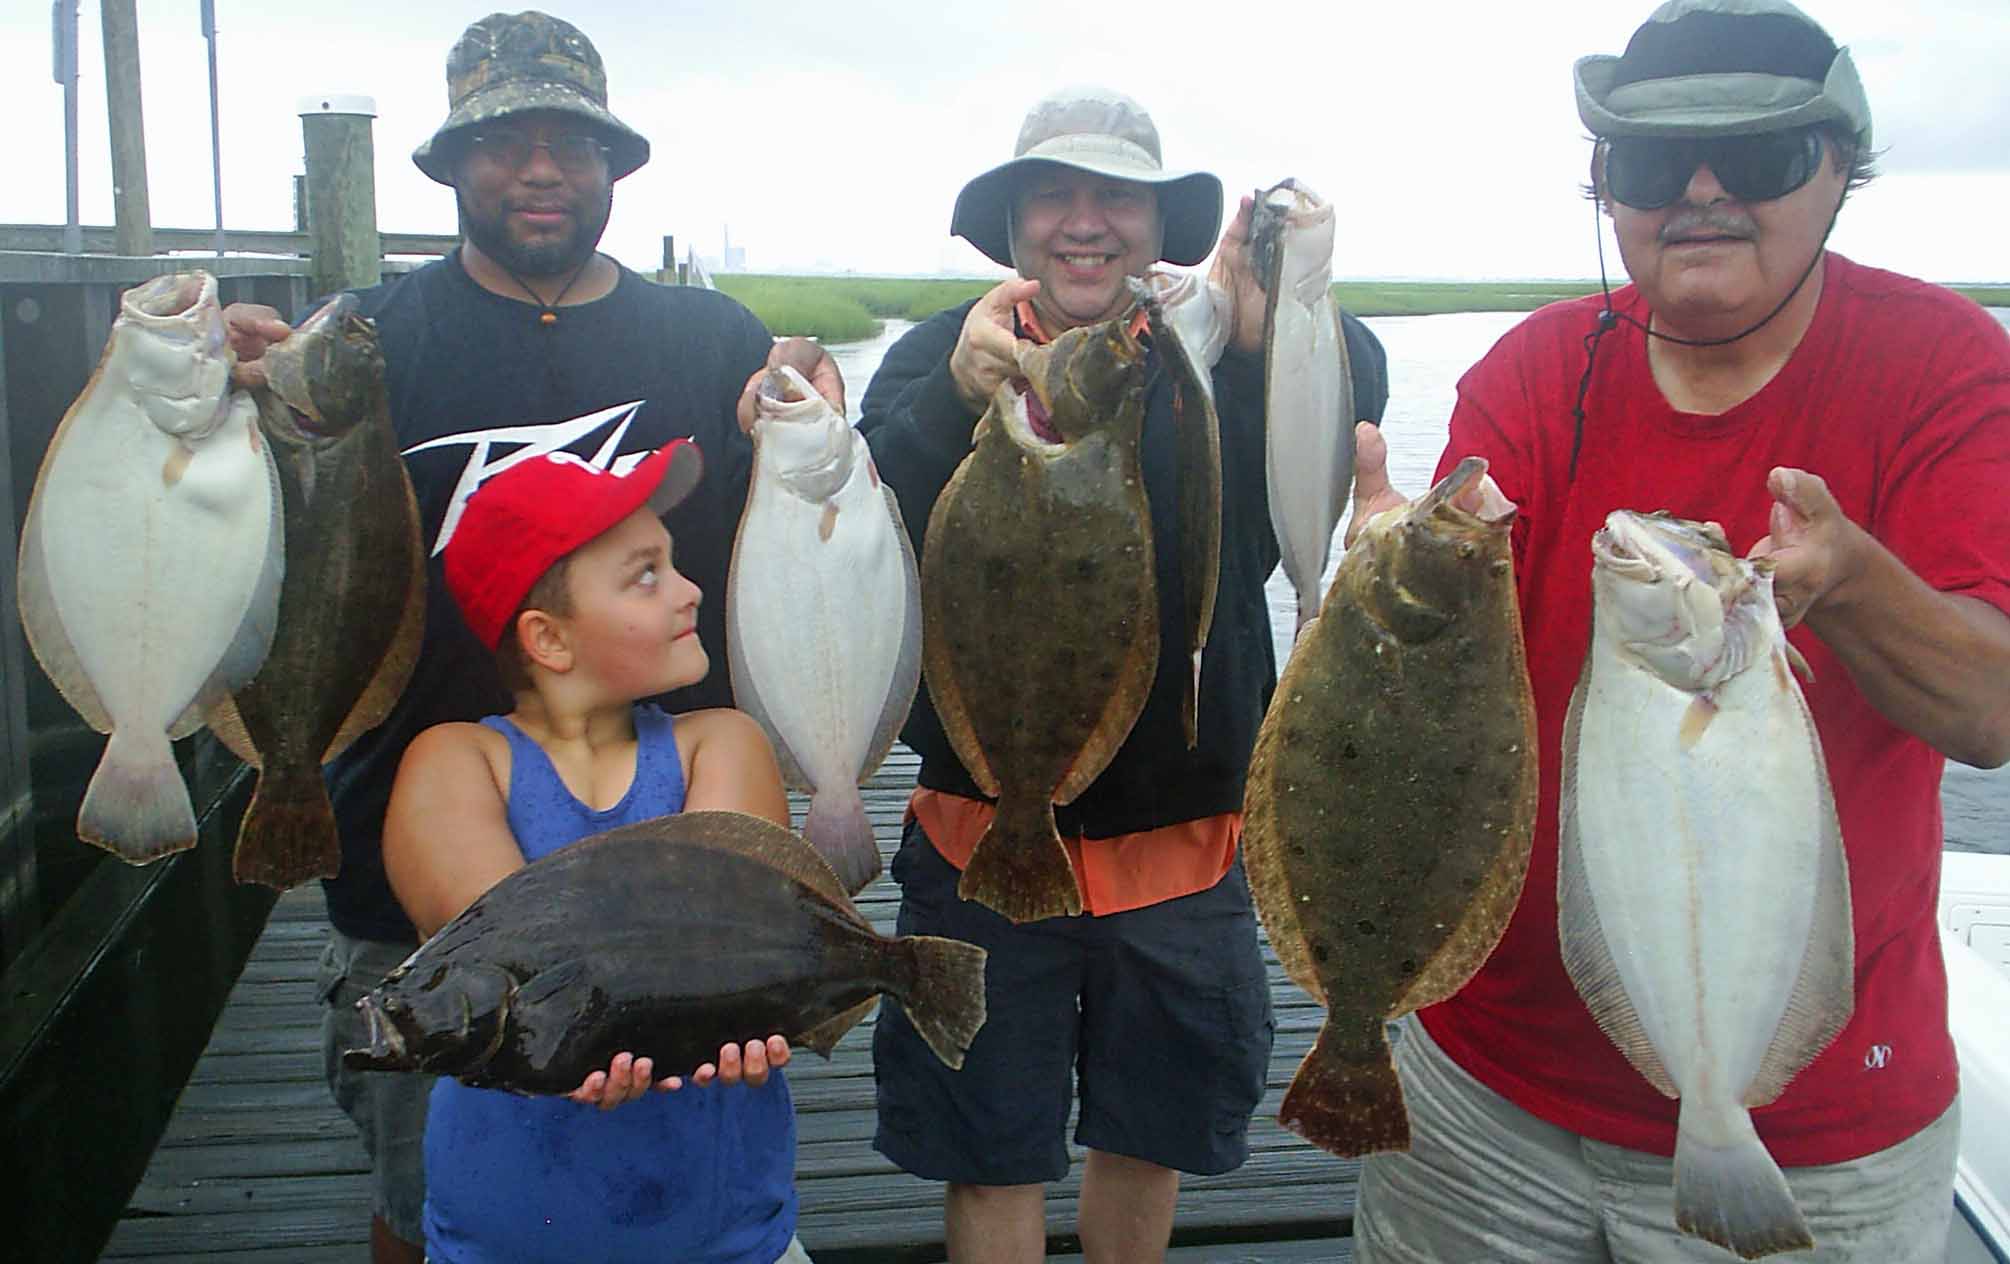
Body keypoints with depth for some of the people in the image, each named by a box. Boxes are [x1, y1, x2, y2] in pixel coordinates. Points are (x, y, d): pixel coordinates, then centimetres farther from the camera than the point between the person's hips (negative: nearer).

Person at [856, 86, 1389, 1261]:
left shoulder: (1220, 361, -3)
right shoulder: (940, 355, -3)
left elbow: (1353, 404, -23)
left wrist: (1274, 328, -43)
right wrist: (955, 398, -36)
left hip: (1183, 842, 1)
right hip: (985, 836, -1)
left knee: (1150, 1139, 21)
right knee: (992, 1161, 12)